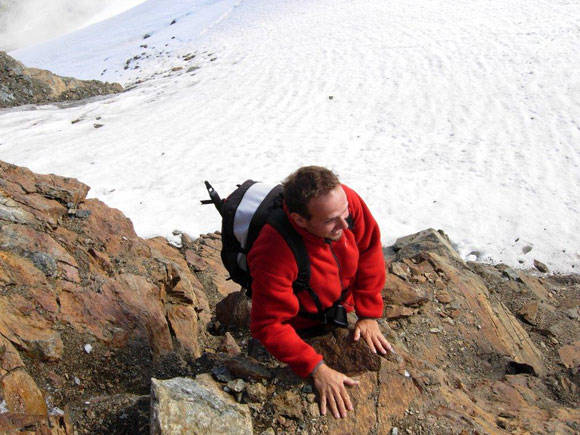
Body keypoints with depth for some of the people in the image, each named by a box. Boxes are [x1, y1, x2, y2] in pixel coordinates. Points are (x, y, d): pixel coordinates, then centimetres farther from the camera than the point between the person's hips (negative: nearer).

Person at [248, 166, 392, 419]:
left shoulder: (345, 200, -31)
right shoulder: (274, 255, -44)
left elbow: (369, 250, -15)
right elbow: (269, 326, -34)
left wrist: (369, 314, -13)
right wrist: (316, 370, -38)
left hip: (343, 304, 5)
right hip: (303, 329, -4)